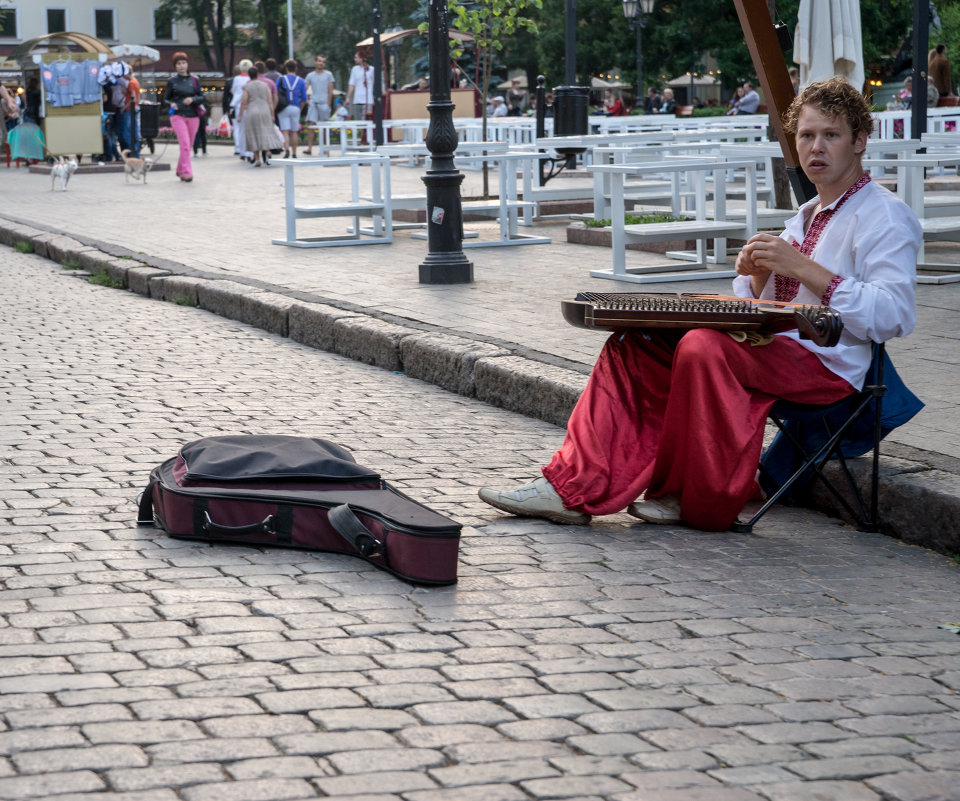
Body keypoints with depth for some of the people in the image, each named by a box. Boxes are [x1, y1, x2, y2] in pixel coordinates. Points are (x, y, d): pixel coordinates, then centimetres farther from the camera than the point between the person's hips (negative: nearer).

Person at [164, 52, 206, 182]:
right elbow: (166, 98, 10)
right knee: (185, 144, -15)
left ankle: (180, 170, 27)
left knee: (189, 145, 9)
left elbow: (201, 97, 8)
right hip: (178, 116, -3)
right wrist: (171, 104, -11)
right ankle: (187, 173, -15)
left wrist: (192, 99, -12)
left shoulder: (194, 80, 6)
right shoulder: (172, 81, 3)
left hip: (193, 116, 3)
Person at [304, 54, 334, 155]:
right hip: (313, 102, 1)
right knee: (310, 125, -10)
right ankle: (309, 148, -12)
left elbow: (330, 91, 4)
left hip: (324, 103, -1)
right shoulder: (310, 76, 11)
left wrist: (328, 104, -4)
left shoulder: (328, 75, 7)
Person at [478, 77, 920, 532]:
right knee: (633, 343, -6)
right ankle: (574, 487, -13)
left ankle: (699, 502, -17)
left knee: (704, 346, -33)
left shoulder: (886, 216, -2)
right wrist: (757, 275, 0)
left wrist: (802, 268, -17)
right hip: (773, 347, 8)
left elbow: (894, 316, -17)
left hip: (829, 364, -8)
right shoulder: (807, 216, 25)